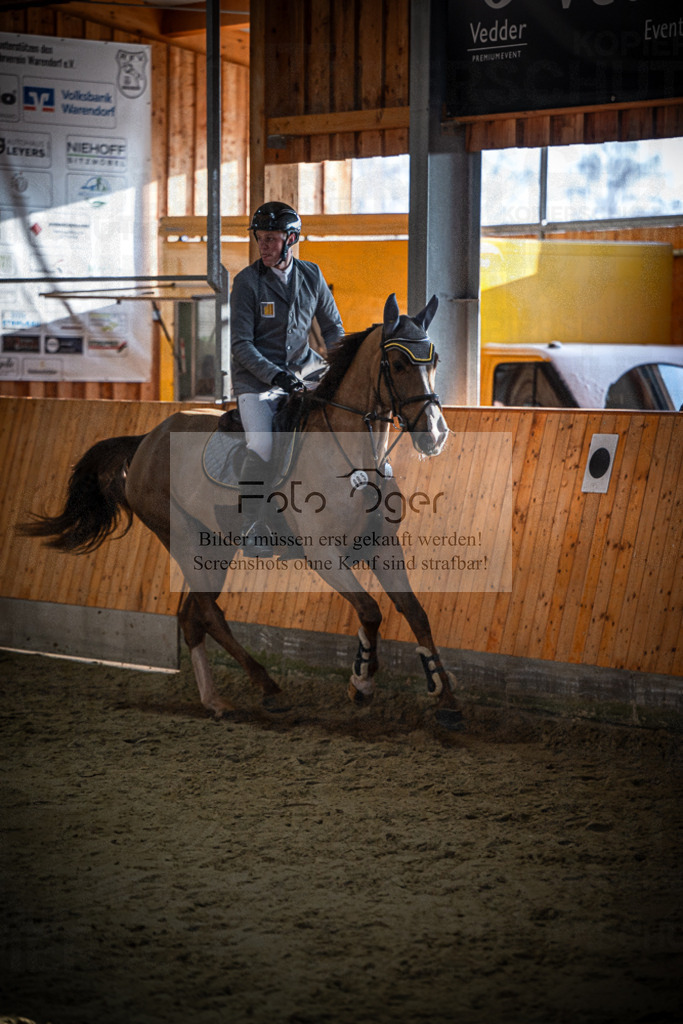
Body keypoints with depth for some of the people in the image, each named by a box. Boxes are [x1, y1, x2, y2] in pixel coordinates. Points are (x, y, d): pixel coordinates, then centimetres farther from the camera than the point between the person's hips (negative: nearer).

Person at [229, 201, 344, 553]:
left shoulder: (312, 276, 5)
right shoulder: (247, 281, -8)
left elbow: (332, 327, 17)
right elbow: (241, 345, -11)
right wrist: (275, 375, -23)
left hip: (302, 368, 4)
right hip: (255, 377, -4)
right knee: (261, 448, -24)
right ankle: (252, 525, -8)